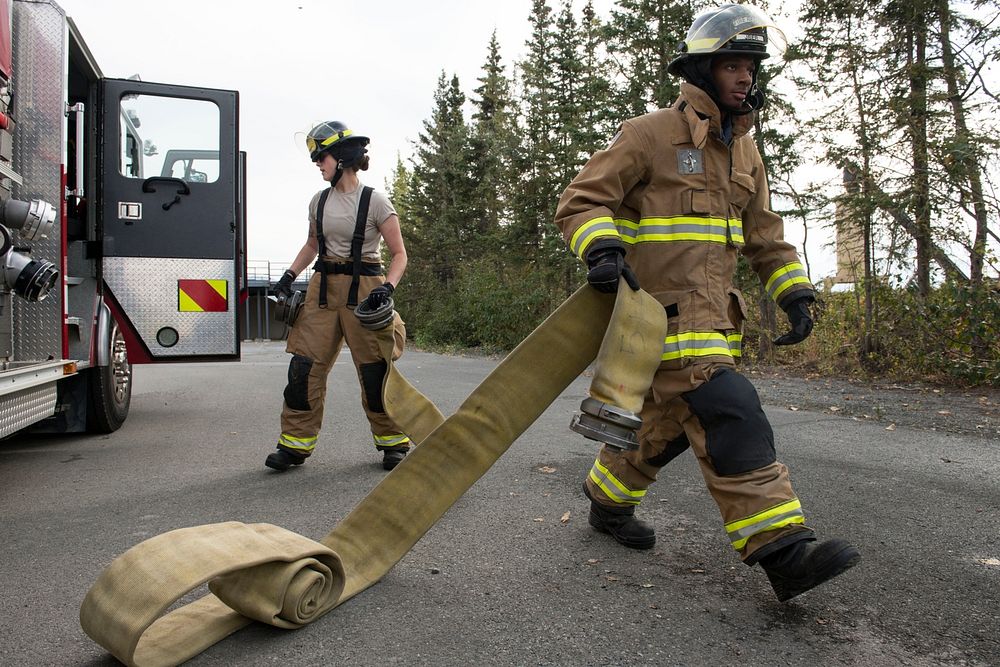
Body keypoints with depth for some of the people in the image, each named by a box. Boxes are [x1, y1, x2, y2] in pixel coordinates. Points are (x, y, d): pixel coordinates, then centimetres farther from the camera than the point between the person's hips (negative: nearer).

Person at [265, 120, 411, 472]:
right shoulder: (319, 201, 10)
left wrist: (387, 287, -20)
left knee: (375, 371, -3)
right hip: (324, 287, 5)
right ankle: (295, 444, 13)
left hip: (363, 290, -5)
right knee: (304, 367, 0)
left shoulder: (375, 201, -6)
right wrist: (289, 275, 11)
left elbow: (399, 254, -3)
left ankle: (392, 443, 15)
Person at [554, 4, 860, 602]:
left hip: (714, 315, 8)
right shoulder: (649, 135, -5)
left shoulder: (745, 153, 17)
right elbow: (580, 202, -8)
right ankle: (783, 551, -13)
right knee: (731, 415, -18)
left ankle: (608, 501, 36)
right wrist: (601, 250, -28)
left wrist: (796, 293, 10)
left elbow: (765, 235, 22)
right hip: (661, 311, -8)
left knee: (667, 423, 15)